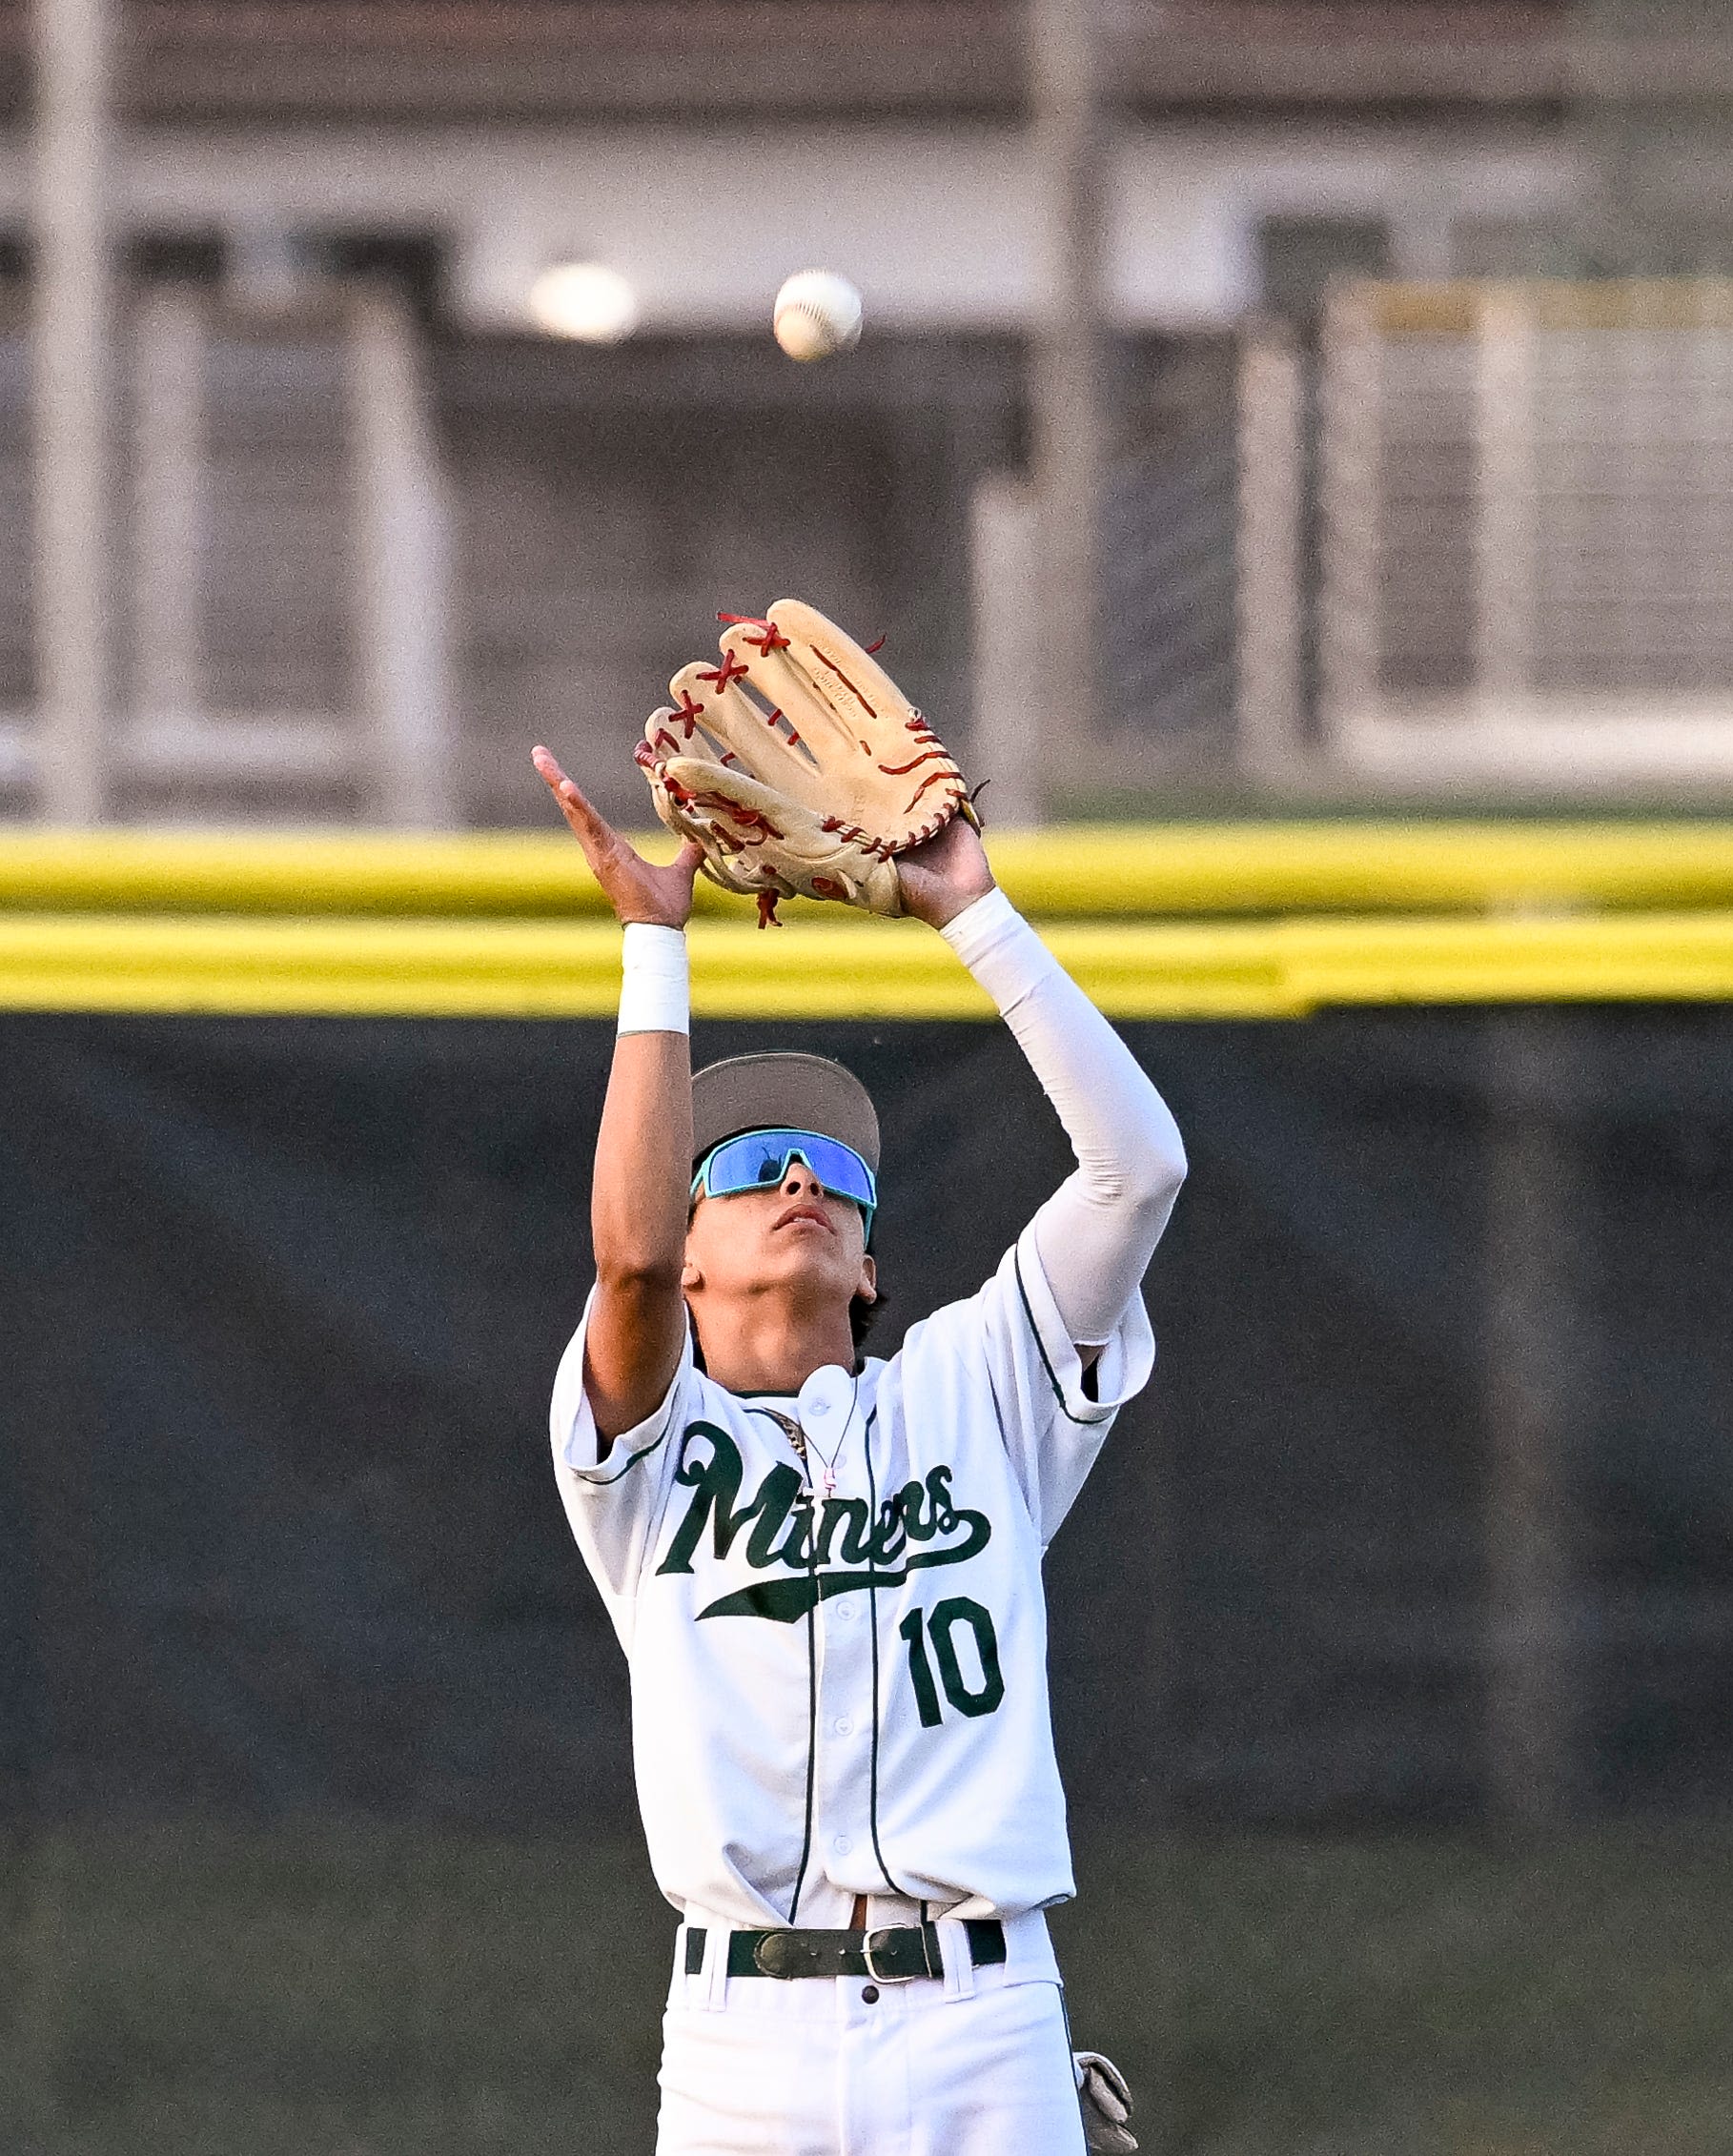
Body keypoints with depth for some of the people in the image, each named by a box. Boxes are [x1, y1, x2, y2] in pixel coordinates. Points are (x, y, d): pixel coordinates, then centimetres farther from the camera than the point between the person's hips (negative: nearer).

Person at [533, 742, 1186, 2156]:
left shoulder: (971, 1393, 15)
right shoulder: (649, 1445, 9)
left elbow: (1138, 1165, 5)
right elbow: (632, 1251, -12)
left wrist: (974, 916, 4)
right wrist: (654, 943, -8)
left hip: (986, 2034, 1)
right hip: (747, 2040, -1)